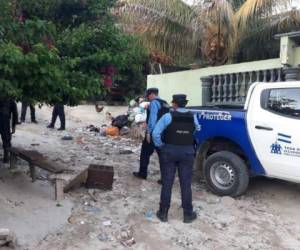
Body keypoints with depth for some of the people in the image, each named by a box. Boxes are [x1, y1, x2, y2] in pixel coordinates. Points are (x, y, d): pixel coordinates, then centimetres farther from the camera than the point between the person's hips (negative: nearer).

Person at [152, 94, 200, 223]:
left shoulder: (168, 116, -9)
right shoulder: (193, 117, 1)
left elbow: (155, 133, -12)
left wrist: (160, 146, 0)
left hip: (169, 151, -1)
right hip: (187, 152, 2)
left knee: (167, 183, 7)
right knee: (186, 184, 8)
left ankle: (163, 213, 15)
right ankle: (188, 214, 16)